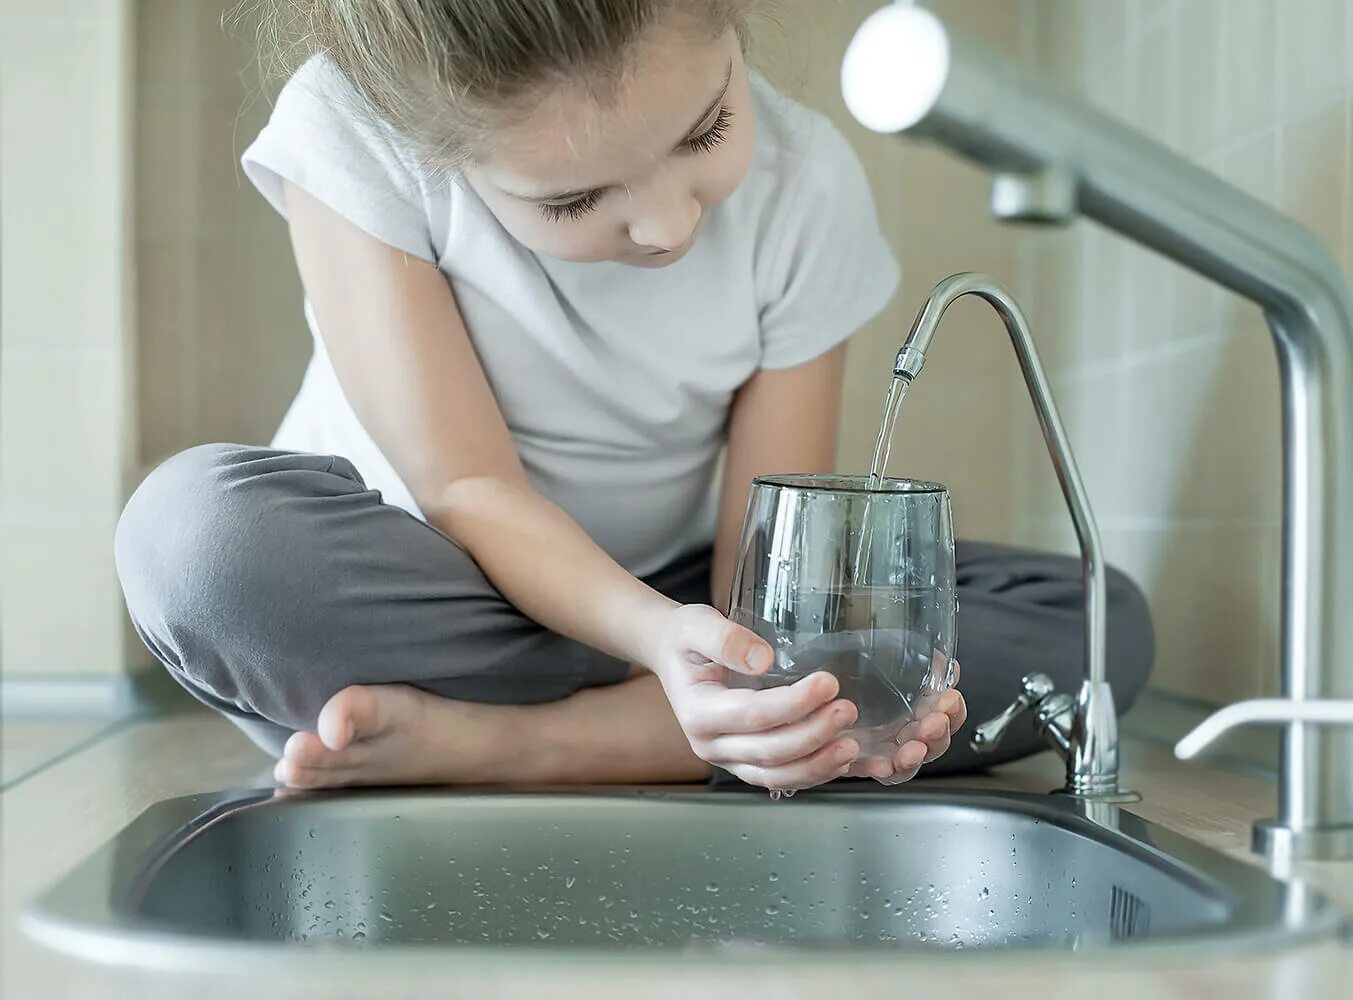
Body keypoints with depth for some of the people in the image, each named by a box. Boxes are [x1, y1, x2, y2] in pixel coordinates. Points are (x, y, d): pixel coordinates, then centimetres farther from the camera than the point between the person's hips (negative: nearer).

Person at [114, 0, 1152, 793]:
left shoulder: (805, 184, -15)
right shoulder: (352, 132, -21)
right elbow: (469, 488, -23)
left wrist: (773, 664, -38)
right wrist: (660, 637, -42)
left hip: (664, 595, 3)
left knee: (1097, 623, -16)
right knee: (199, 527, -35)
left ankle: (483, 740, -25)